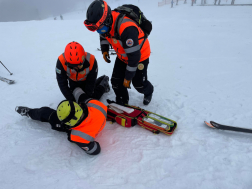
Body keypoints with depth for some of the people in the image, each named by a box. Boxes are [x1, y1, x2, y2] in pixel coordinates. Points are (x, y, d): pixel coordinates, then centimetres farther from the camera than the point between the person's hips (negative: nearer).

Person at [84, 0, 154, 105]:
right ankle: (122, 103, 24)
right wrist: (104, 50, -7)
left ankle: (149, 92, 39)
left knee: (139, 84, 3)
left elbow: (134, 56, -33)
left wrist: (128, 77, -24)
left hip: (140, 55, -6)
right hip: (122, 56, 7)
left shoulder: (126, 29, -42)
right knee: (116, 81, 3)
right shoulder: (106, 23, -17)